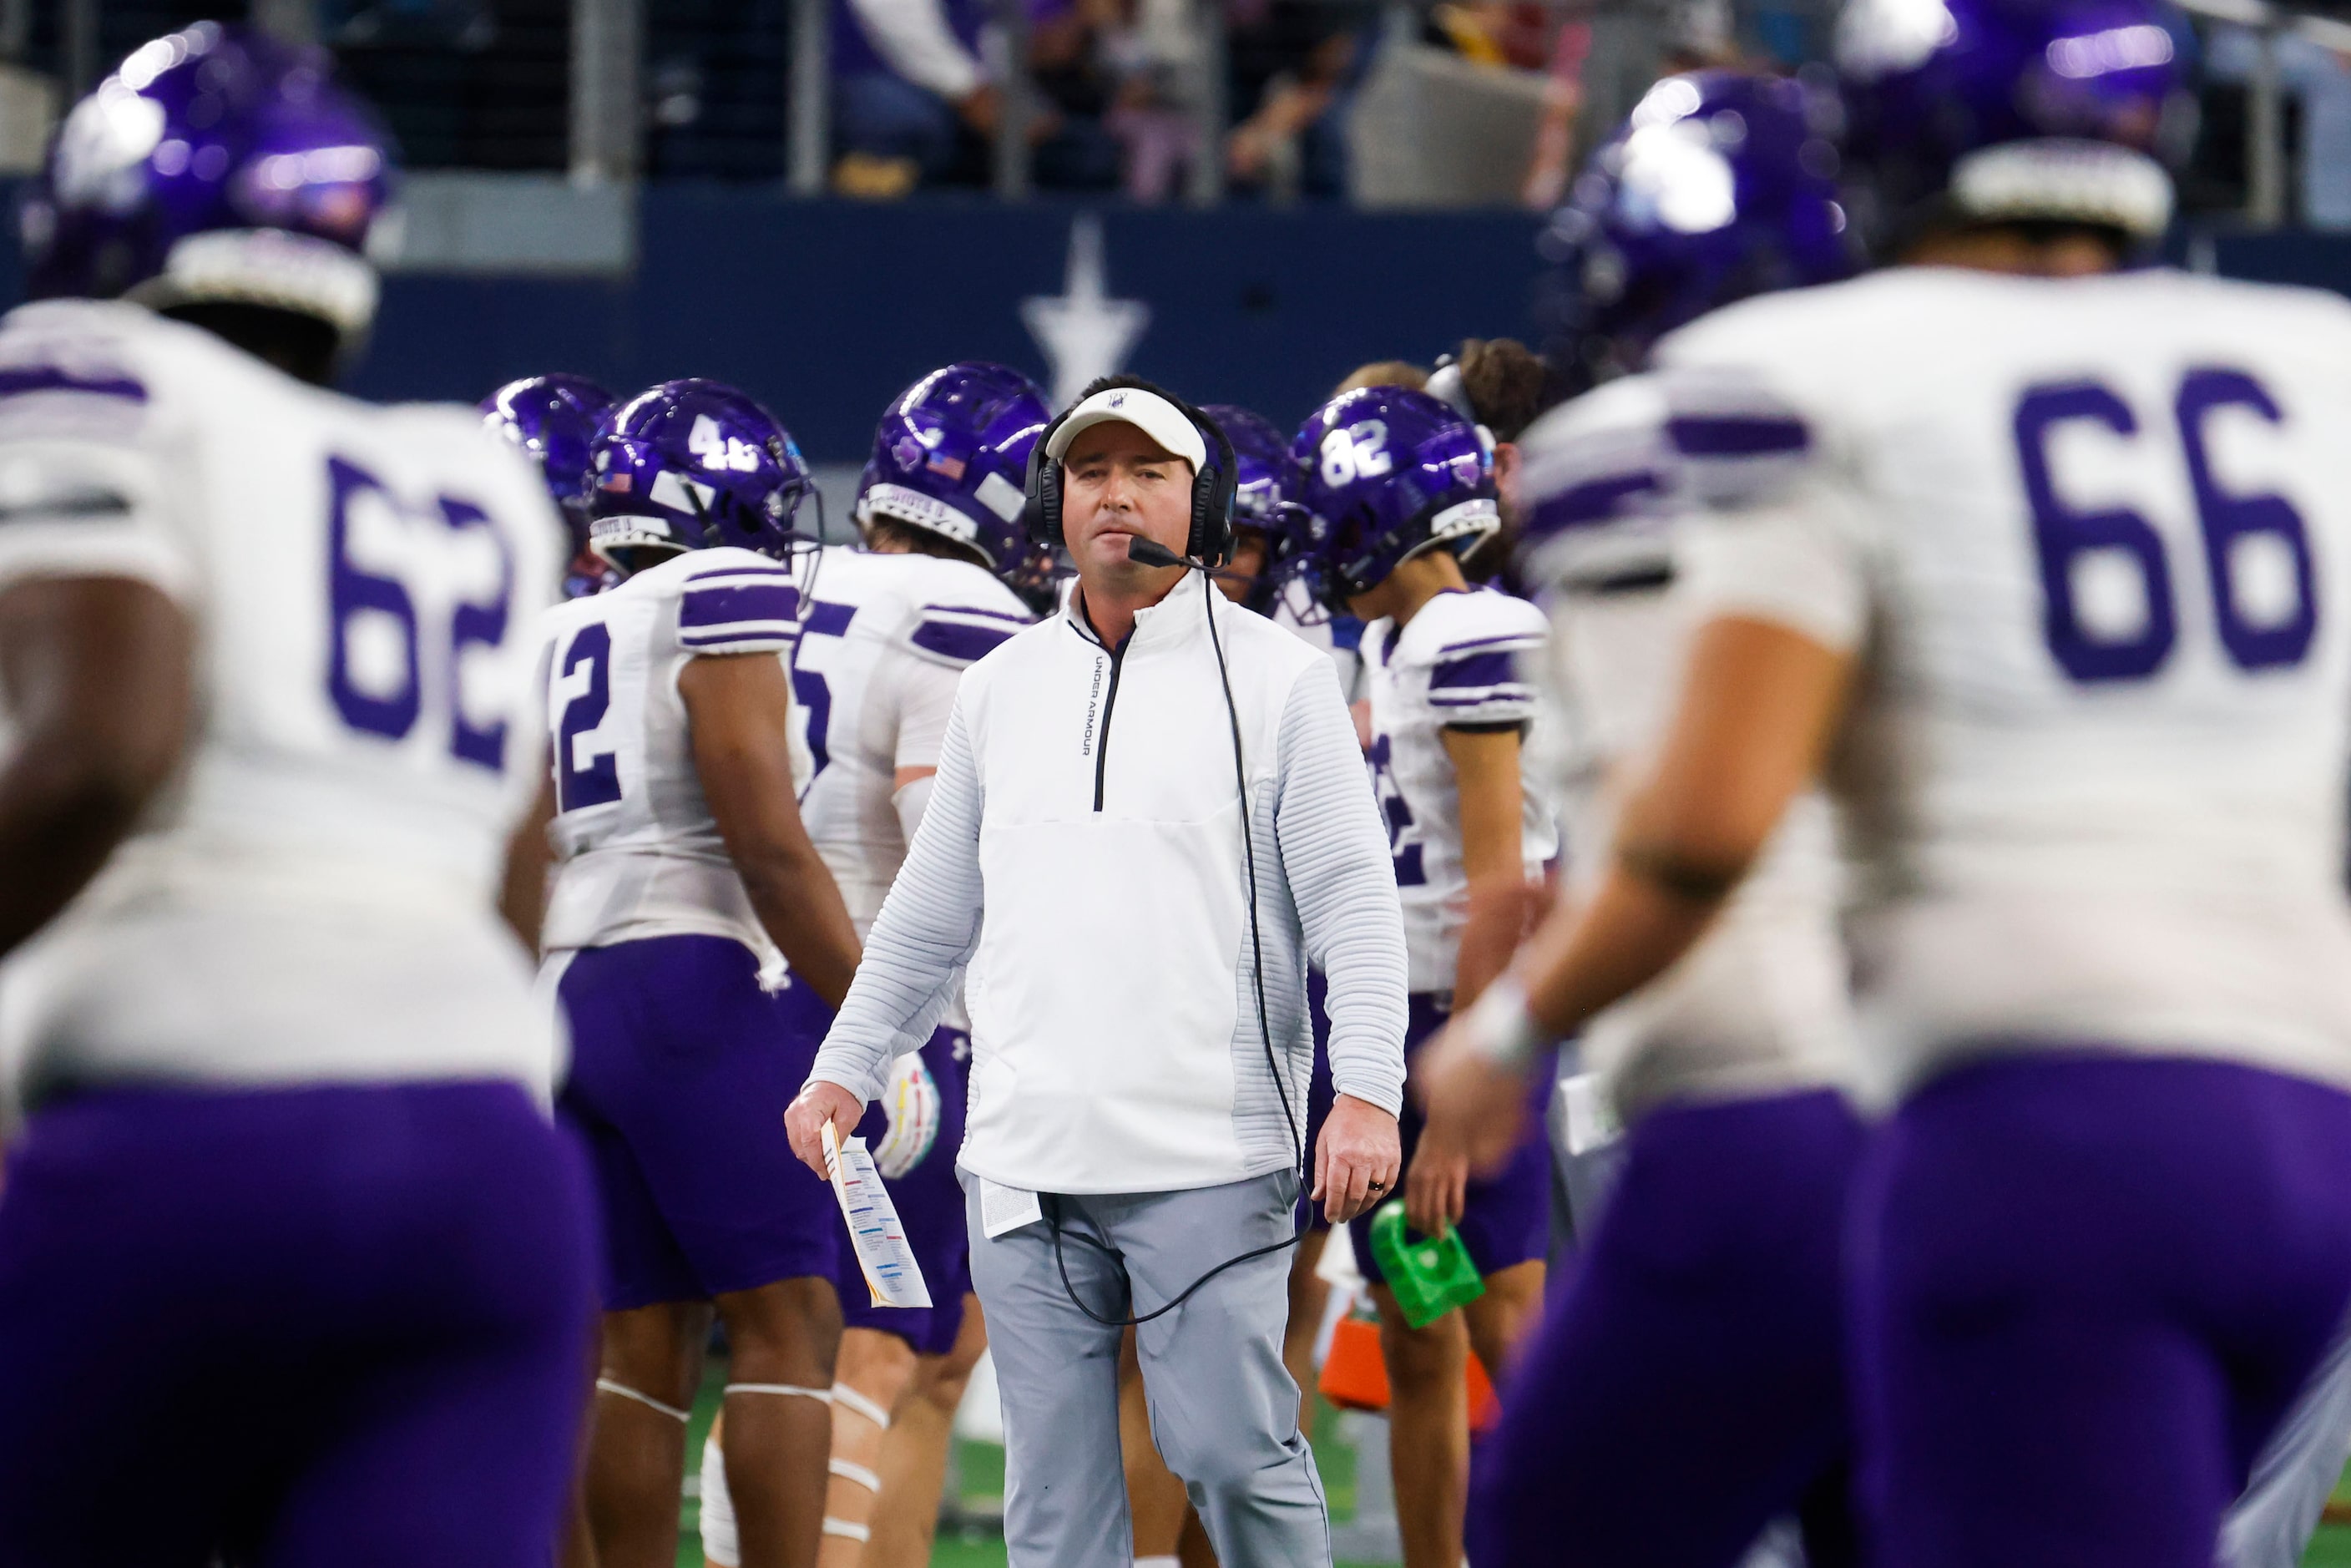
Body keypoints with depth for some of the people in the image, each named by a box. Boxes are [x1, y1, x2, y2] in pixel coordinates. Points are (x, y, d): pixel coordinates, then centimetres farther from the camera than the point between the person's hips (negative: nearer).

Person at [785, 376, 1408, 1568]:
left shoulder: (1273, 679, 1)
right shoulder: (1002, 689, 14)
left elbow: (1354, 902, -4)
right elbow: (931, 916, 22)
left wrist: (1367, 1090, -15)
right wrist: (845, 1069, 15)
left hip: (1211, 1157, -4)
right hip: (1025, 1157, 4)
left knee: (1231, 1451, -8)